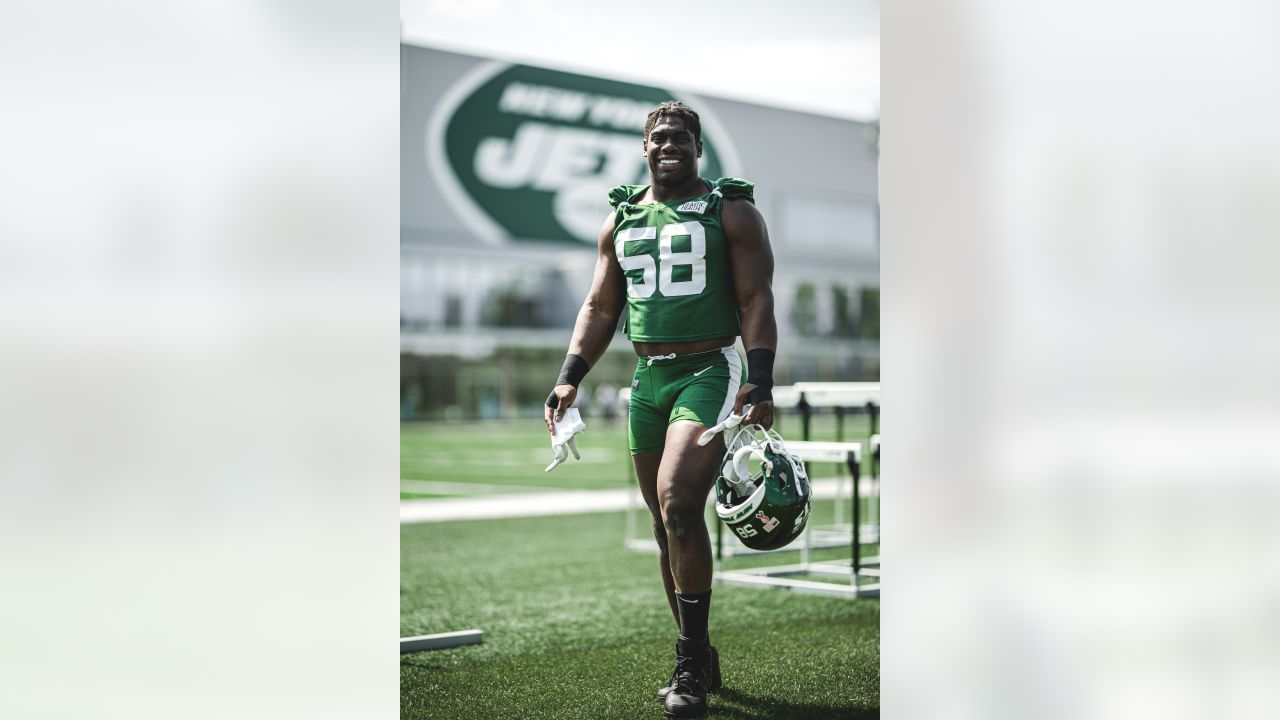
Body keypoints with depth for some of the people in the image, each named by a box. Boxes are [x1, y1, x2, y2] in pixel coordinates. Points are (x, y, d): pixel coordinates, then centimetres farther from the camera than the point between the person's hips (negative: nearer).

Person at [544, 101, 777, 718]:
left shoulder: (732, 211, 1)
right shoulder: (621, 219, 15)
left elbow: (756, 301, -5)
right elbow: (600, 307, 17)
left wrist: (760, 382, -17)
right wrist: (569, 377, 6)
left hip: (709, 372, -5)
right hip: (647, 379, 6)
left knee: (678, 502, -22)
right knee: (669, 526, 9)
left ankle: (691, 661, -12)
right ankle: (697, 661, 22)